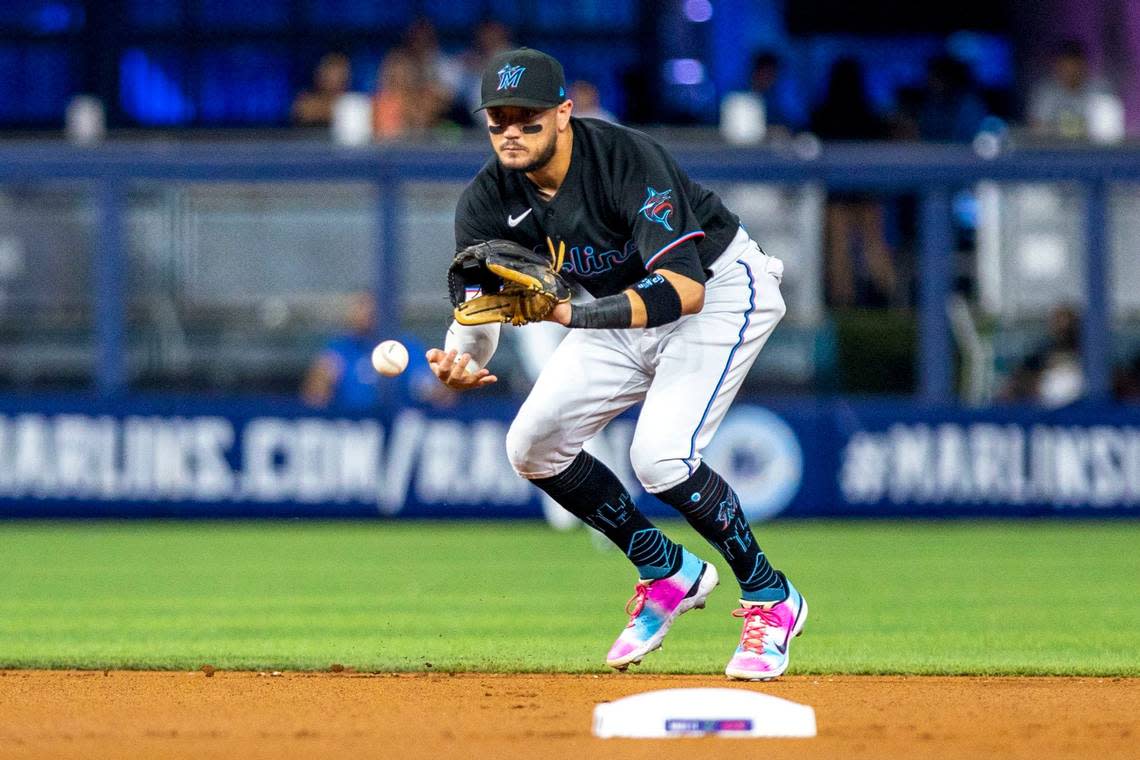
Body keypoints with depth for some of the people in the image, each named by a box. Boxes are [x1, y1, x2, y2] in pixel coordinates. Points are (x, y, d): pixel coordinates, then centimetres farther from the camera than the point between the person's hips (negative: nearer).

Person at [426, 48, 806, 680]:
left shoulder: (626, 160, -33)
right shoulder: (488, 201, -14)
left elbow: (685, 290, -42)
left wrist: (571, 314, -54)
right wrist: (459, 363, -45)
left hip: (720, 287, -7)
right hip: (622, 307, 7)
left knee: (659, 456, -25)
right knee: (532, 445, -3)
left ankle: (769, 598, -3)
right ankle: (667, 574, 15)